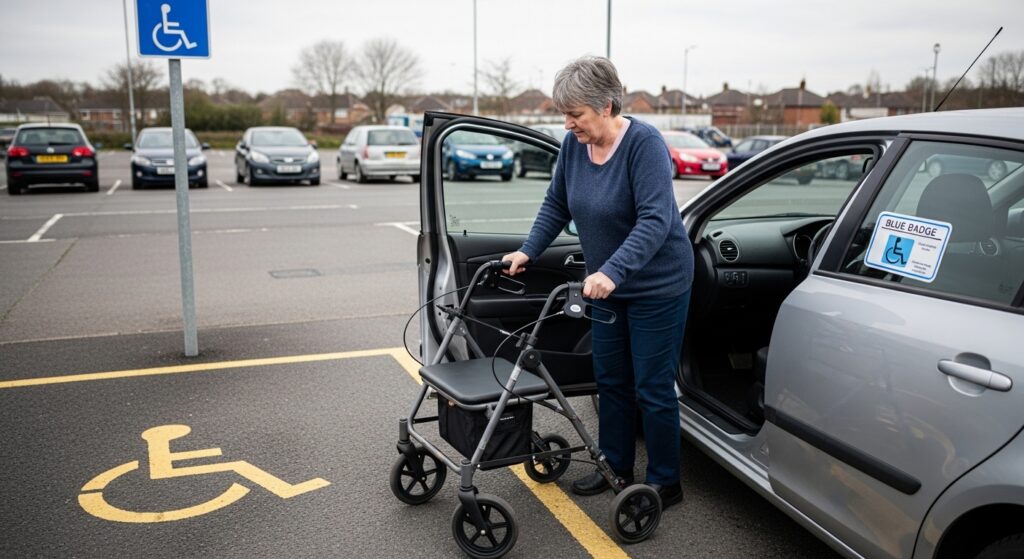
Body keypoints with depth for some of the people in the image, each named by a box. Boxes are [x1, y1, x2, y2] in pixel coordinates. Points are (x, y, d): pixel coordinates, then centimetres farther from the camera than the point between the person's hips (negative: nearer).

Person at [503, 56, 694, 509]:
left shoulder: (644, 143, -22)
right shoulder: (574, 144, -4)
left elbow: (656, 219, -31)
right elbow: (557, 205, 9)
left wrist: (612, 271, -41)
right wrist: (528, 252, 1)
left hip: (657, 286, -7)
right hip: (607, 284, 7)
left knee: (652, 387, 1)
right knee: (610, 379, 15)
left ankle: (665, 483, 17)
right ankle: (615, 466, 31)